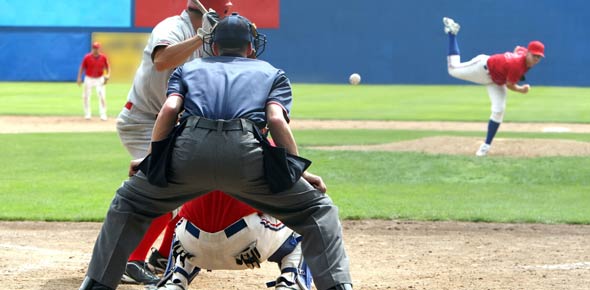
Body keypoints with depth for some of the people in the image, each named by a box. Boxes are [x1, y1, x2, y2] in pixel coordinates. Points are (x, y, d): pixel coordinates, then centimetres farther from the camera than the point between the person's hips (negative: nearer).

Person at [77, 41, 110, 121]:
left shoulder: (103, 57, -4)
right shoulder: (87, 57, -8)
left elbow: (107, 67, 5)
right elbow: (82, 67, -1)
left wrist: (107, 75, -10)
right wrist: (79, 78, -6)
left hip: (99, 79, 0)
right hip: (89, 79, 0)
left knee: (102, 96, -8)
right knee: (86, 96, 1)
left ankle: (103, 114, -3)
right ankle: (87, 114, 15)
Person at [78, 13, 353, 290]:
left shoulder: (189, 68, 33)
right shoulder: (272, 73, 29)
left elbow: (169, 109, 12)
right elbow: (276, 119, 9)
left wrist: (152, 158, 18)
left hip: (188, 152, 1)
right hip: (245, 154, -1)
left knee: (128, 203, 26)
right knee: (317, 209, 14)